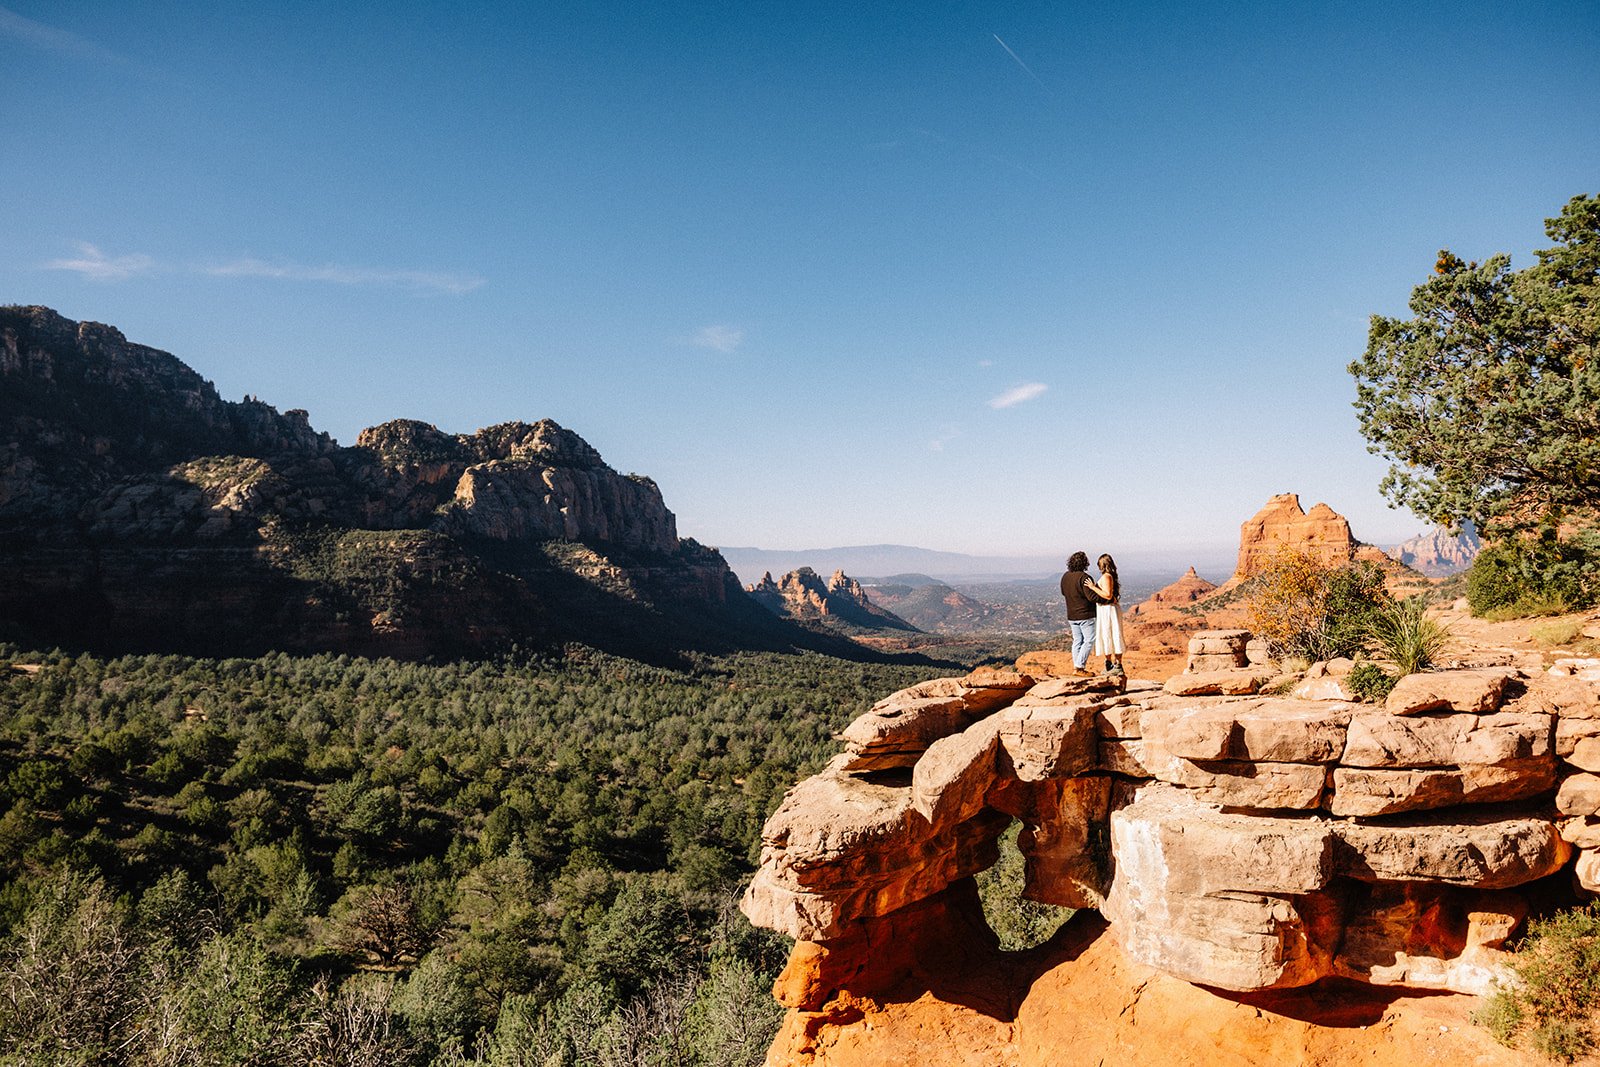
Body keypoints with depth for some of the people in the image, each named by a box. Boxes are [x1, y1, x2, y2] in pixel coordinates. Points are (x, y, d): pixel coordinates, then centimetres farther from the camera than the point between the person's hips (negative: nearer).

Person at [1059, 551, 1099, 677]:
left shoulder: (1065, 577, 5)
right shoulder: (1083, 577, -18)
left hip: (1071, 615, 7)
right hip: (1085, 615, -7)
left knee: (1077, 641, 13)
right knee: (1089, 640, -1)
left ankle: (1076, 667, 14)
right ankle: (1079, 667, -7)